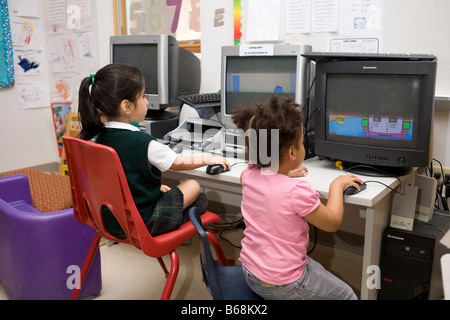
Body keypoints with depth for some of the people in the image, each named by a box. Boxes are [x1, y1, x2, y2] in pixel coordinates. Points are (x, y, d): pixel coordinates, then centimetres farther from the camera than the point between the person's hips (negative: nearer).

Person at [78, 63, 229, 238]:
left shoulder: (100, 137, -2)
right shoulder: (143, 142, -23)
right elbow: (178, 163, -7)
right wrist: (210, 159, 8)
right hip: (139, 225, -7)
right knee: (193, 186, 6)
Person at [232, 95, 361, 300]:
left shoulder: (248, 175, -8)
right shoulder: (297, 191, -28)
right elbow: (333, 223, -11)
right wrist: (337, 185, 0)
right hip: (281, 286, -7)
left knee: (317, 268, 29)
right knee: (346, 294, 14)